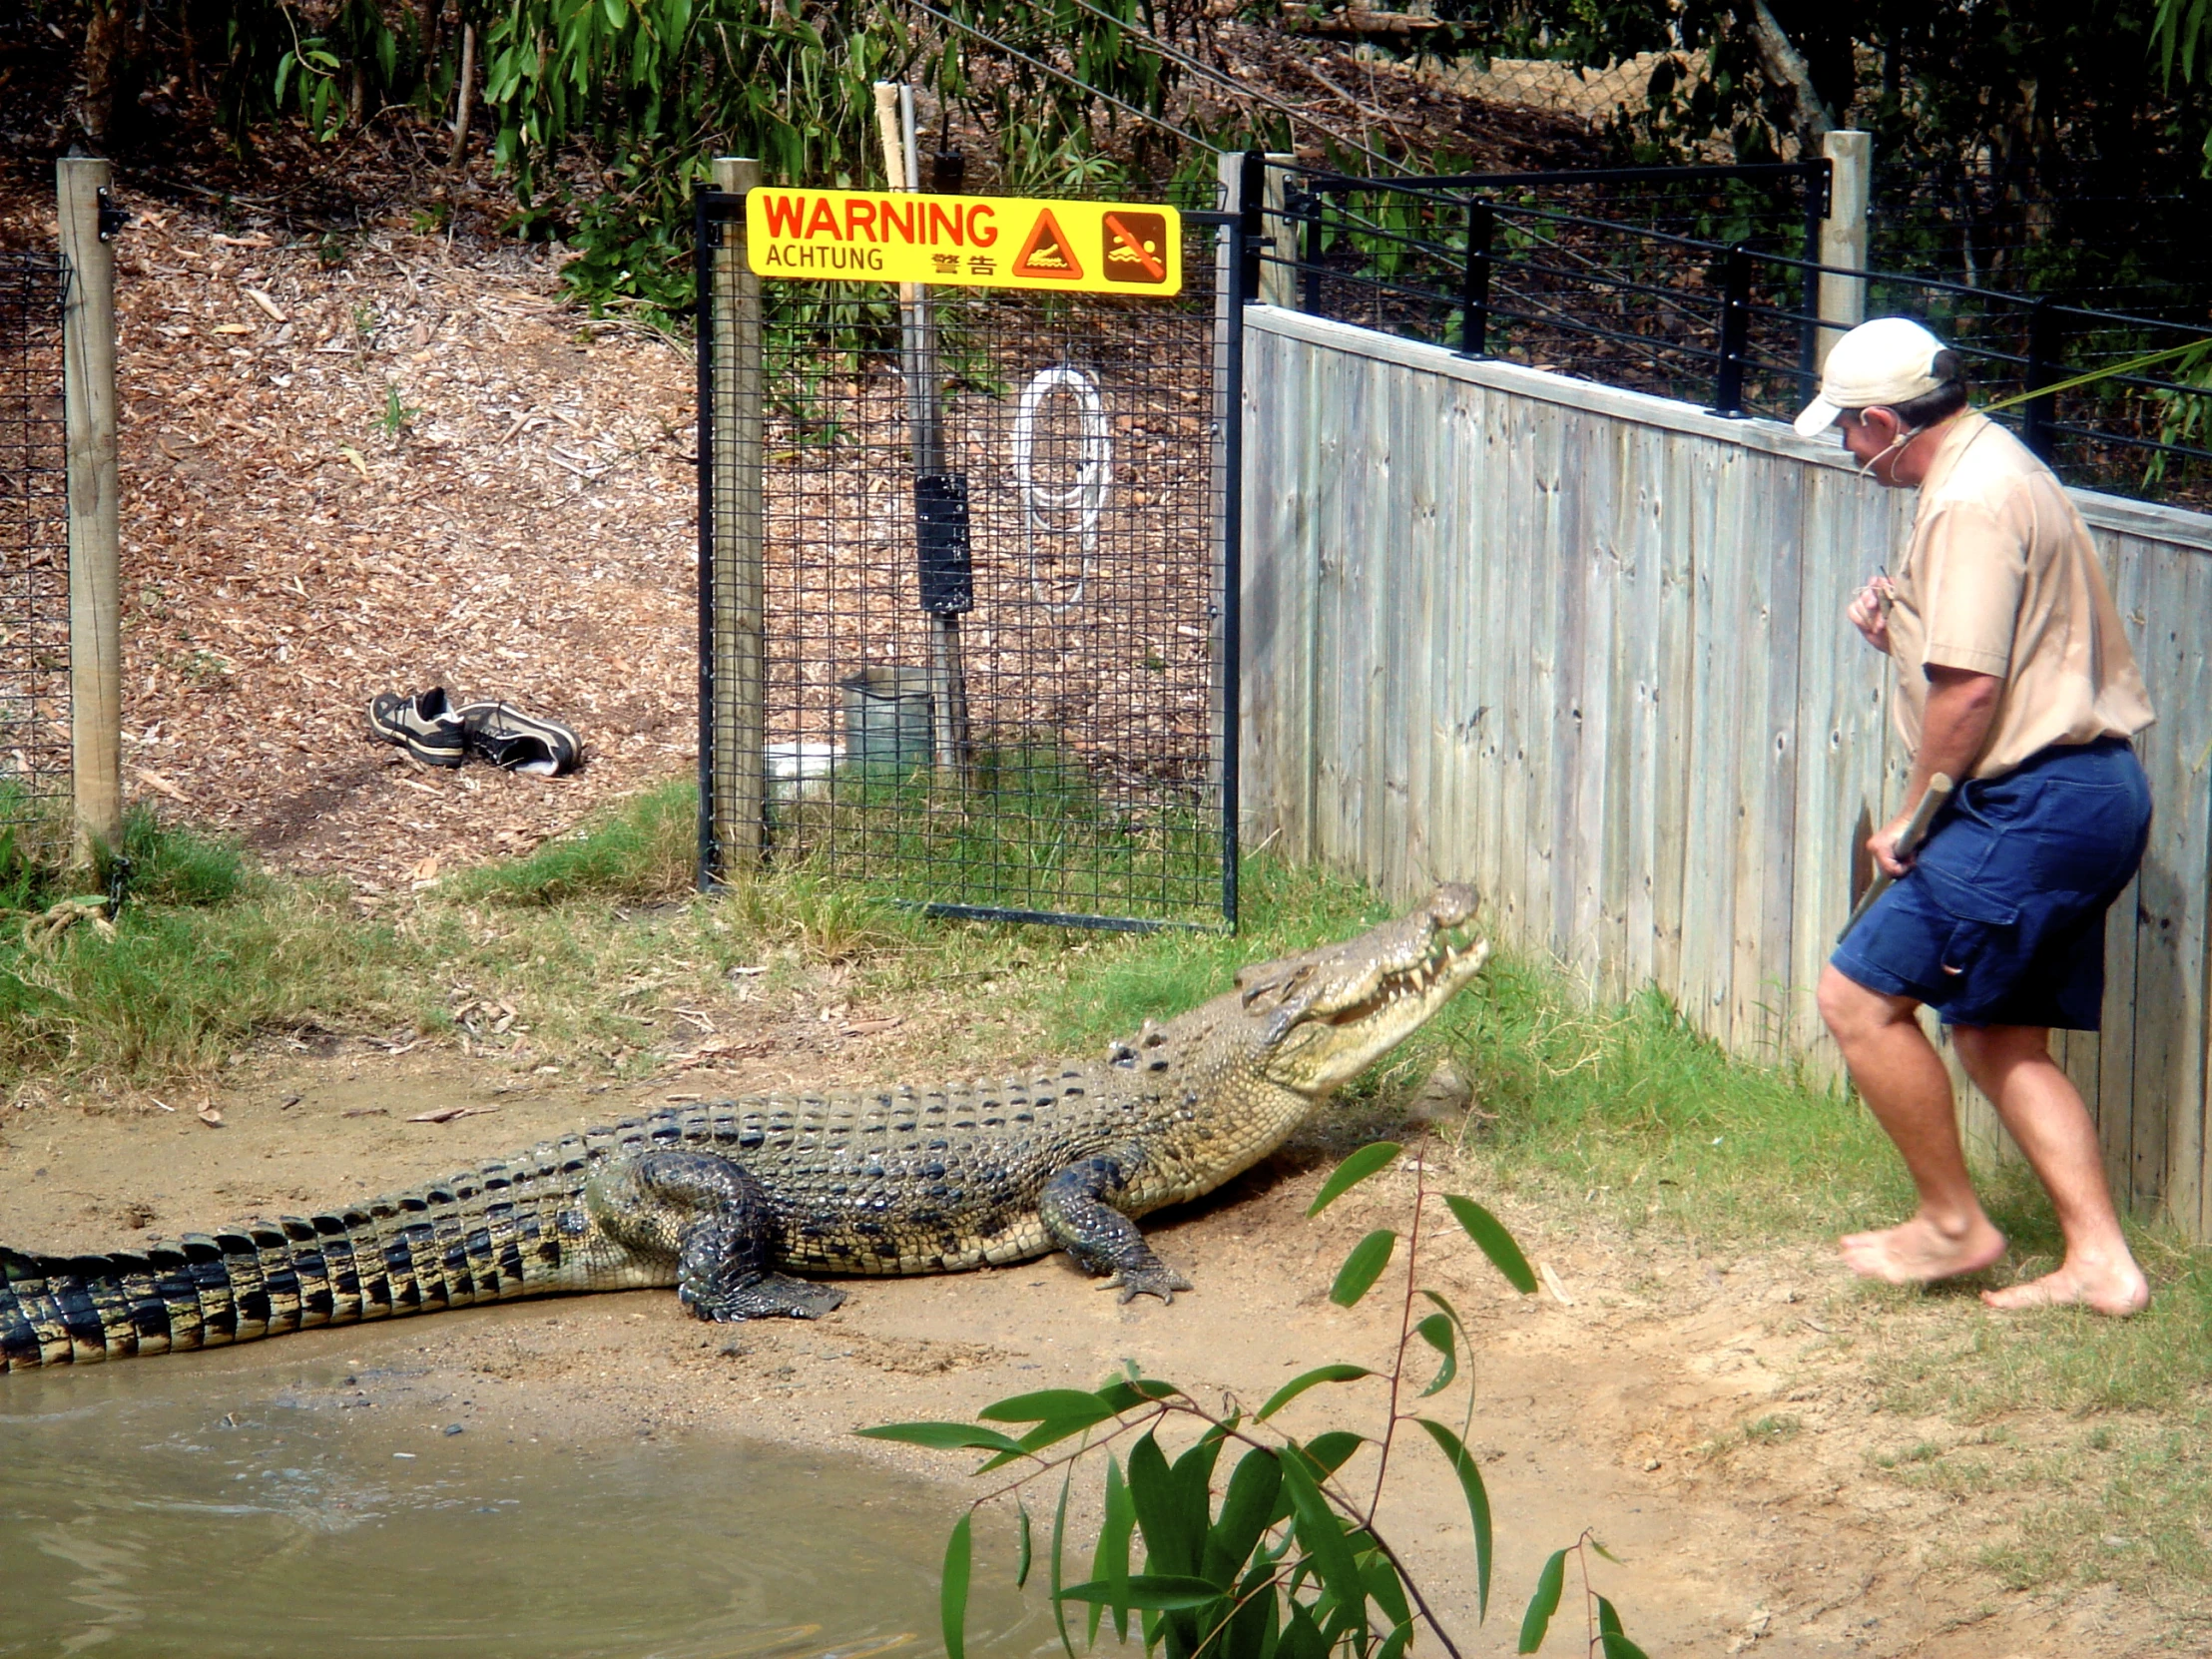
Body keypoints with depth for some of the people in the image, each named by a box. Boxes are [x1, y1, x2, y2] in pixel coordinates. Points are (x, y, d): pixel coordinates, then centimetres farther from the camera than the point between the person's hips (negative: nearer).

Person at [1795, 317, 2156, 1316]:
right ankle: (2099, 1261, 12)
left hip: (2038, 802, -11)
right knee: (2000, 1038, 15)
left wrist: (1911, 818, -11)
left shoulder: (1970, 501, -16)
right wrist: (1903, 632, 10)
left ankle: (1951, 1224, 5)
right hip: (2091, 794, 11)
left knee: (1860, 997, -6)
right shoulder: (1997, 468, 18)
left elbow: (1972, 686, -22)